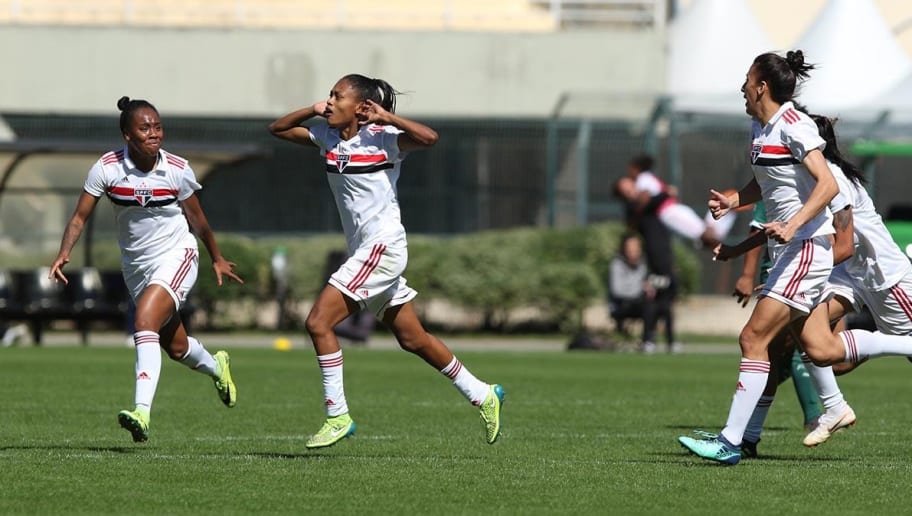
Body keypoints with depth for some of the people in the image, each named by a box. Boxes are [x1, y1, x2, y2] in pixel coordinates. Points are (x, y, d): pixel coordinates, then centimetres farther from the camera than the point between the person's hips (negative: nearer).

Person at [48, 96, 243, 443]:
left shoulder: (178, 170, -12)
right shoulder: (107, 168, -13)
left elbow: (196, 219, 3)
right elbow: (80, 216, -8)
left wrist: (217, 258, 15)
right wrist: (64, 253, -25)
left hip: (176, 256, -3)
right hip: (136, 266, 3)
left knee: (145, 320, -29)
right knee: (175, 347, 15)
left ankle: (142, 413, -36)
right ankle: (216, 367, 51)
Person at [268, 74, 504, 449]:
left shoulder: (381, 138, -12)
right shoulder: (327, 136, 9)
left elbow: (429, 137, -28)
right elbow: (278, 128, 15)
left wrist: (386, 116, -20)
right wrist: (313, 110, 0)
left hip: (383, 245, -9)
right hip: (363, 250, 9)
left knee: (318, 321, -15)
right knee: (412, 339, 15)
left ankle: (337, 416, -11)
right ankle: (482, 395, 26)